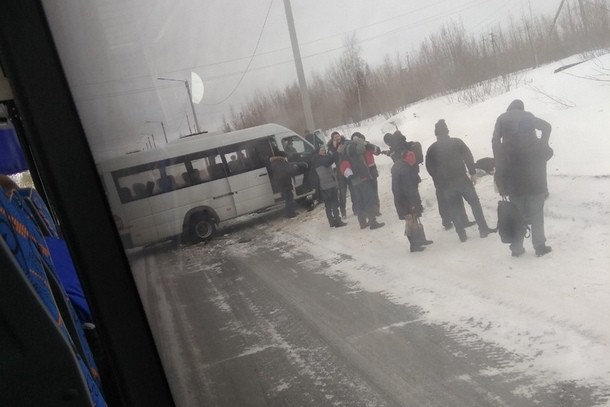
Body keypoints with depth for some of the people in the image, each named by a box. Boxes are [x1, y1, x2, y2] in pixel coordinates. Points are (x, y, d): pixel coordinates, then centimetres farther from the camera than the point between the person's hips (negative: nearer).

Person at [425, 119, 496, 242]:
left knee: (454, 208, 10)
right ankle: (483, 229, 9)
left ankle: (462, 234, 11)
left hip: (446, 184, 2)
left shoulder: (432, 149, 4)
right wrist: (473, 173, -2)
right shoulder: (456, 142, -2)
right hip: (461, 179, -2)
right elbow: (468, 156, -7)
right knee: (475, 203, 9)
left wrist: (440, 179, 11)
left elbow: (430, 168, 4)